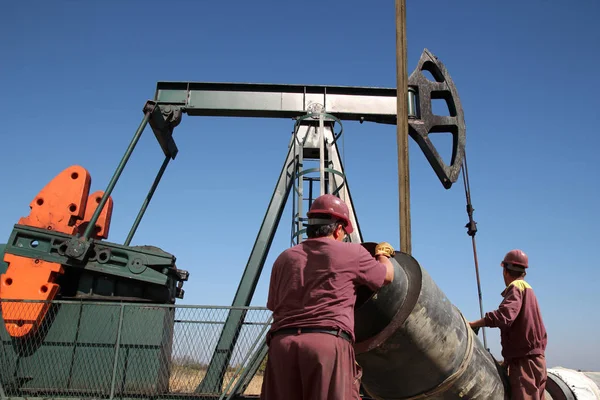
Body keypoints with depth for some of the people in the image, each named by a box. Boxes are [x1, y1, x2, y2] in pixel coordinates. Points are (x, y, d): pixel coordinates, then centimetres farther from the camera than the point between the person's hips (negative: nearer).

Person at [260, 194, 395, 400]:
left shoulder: (285, 258, 20)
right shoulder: (352, 253, 10)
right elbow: (388, 276, 25)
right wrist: (382, 254, 46)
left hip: (282, 342, 4)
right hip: (329, 343, -4)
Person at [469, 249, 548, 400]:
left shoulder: (516, 287, -9)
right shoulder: (527, 288, 20)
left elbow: (504, 315, -28)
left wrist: (472, 324, -29)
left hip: (525, 360, -10)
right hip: (534, 358, 10)